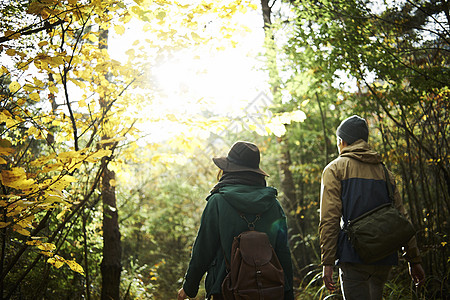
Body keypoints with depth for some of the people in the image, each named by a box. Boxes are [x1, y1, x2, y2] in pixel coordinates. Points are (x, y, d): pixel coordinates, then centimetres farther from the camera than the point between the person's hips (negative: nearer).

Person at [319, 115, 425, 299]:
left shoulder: (335, 169, 2)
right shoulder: (382, 170, 17)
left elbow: (329, 218, -9)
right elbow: (401, 217, 13)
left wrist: (327, 262, -9)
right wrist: (414, 260, 15)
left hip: (354, 255, -5)